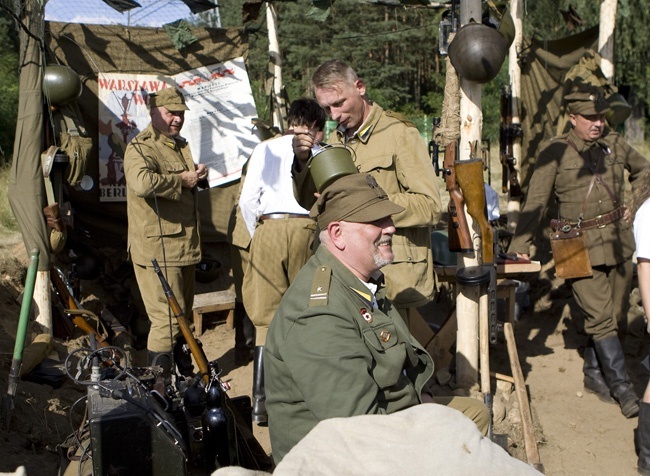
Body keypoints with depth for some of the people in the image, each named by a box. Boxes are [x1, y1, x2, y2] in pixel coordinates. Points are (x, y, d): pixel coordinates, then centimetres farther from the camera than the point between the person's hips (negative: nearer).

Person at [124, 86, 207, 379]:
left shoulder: (180, 145, 18)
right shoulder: (140, 147, -12)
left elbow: (193, 182, 35)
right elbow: (142, 182, -33)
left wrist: (198, 174, 10)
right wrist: (182, 180, -19)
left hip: (184, 245, 9)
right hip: (156, 248, -9)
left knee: (182, 314, 19)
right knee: (167, 318, -8)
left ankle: (184, 373, 33)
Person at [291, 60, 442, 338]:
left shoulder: (399, 134, -7)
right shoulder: (336, 140, 15)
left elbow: (430, 206, -15)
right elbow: (309, 203, 17)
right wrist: (303, 161, -1)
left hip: (393, 278, -6)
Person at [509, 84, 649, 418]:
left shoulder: (614, 144, 6)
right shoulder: (555, 151, -7)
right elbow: (535, 202, -8)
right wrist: (519, 246, -14)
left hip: (619, 243, 5)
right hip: (581, 247, -5)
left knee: (613, 315, 12)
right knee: (600, 318, -6)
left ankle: (594, 375, 27)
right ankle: (622, 387, 3)